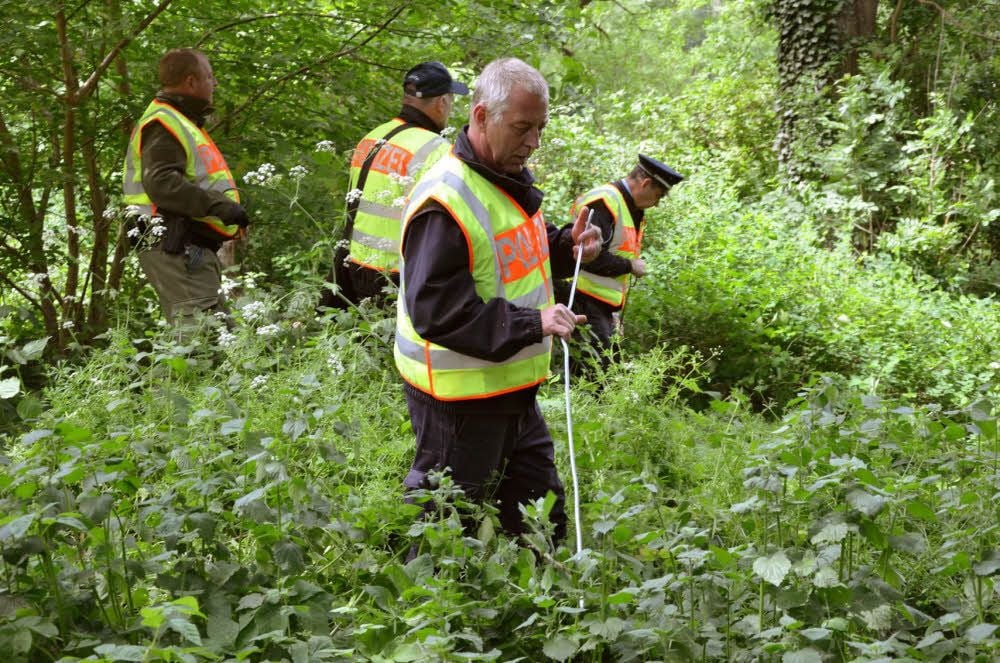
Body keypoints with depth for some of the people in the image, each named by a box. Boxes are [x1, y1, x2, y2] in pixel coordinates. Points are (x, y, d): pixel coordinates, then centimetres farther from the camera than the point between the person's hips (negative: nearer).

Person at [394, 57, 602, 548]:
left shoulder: (509, 182, 9)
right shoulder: (446, 199, -22)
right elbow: (436, 310, -27)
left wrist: (566, 247, 4)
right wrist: (532, 323, -31)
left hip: (513, 390, 9)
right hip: (459, 399, -9)